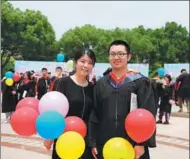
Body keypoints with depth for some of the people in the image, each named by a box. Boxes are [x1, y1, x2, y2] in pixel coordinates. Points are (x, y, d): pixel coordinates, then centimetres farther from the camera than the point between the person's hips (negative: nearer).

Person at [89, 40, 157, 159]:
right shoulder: (101, 84, 7)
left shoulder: (141, 82, -3)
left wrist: (142, 143, -11)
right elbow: (94, 115, 7)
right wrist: (93, 143, 2)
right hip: (105, 145, 3)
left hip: (132, 145, -2)